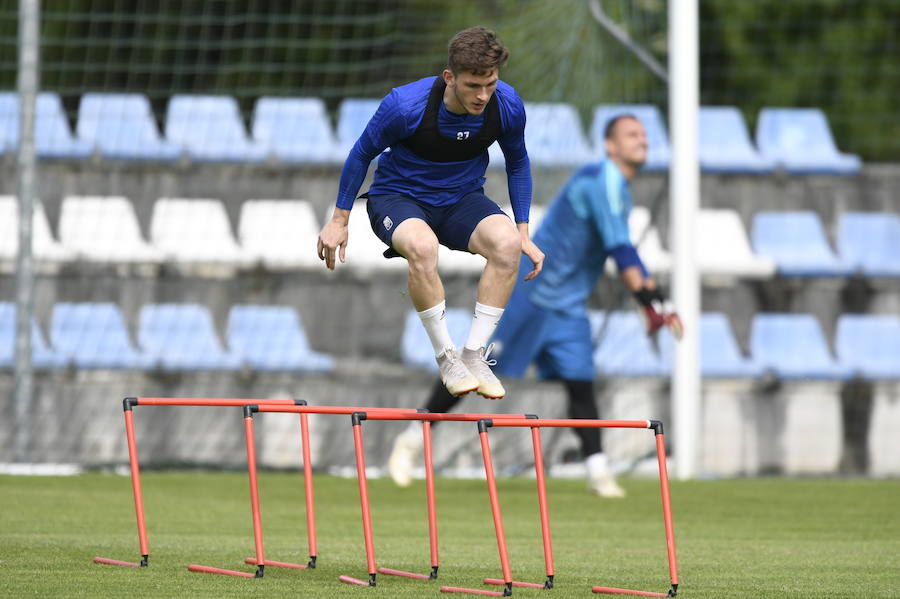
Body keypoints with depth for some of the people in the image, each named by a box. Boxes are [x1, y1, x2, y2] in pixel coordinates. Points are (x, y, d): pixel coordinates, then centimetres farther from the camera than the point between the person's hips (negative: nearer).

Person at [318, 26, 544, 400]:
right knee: (422, 245, -40)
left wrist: (523, 234, 4)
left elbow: (517, 164, 7)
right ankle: (446, 358, -24)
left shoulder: (507, 106, -15)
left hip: (462, 200, 3)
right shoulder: (405, 106, -25)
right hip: (398, 197, -3)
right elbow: (362, 154, -6)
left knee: (506, 242, -32)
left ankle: (474, 354, -22)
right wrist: (340, 221, 0)